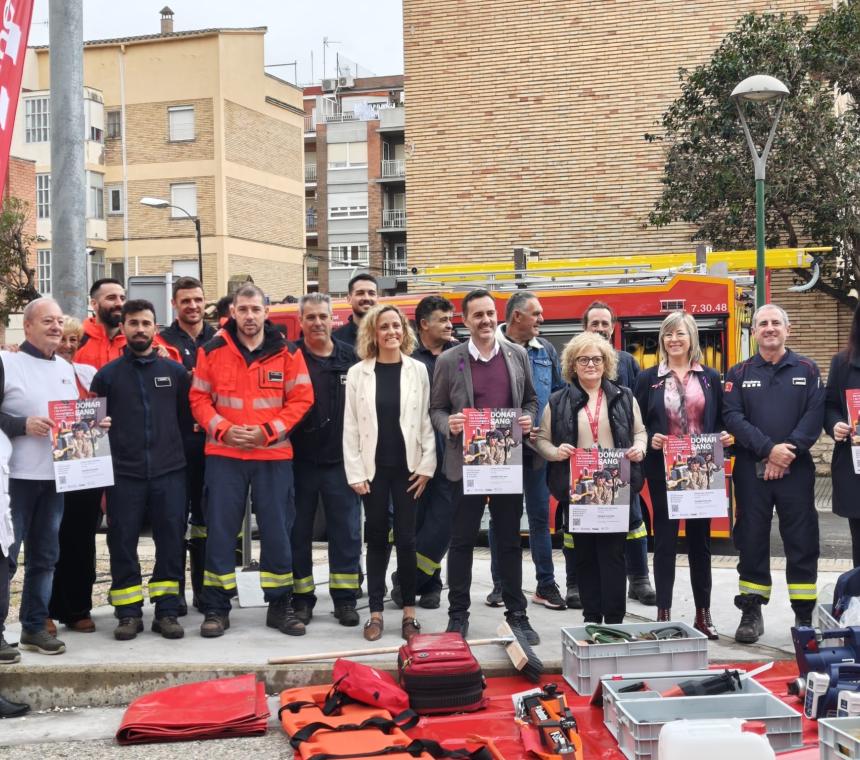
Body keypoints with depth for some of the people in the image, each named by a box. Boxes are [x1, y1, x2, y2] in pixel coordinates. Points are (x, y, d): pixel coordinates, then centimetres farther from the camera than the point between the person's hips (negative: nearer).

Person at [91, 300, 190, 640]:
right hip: (123, 475, 0)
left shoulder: (175, 371, 7)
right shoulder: (107, 375, 5)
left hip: (169, 472, 1)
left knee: (171, 542, 2)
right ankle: (128, 613, 12)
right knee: (122, 544, 2)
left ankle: (167, 611, 11)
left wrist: (170, 447, 7)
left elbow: (185, 416, 12)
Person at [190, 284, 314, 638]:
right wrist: (222, 429, -13)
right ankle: (216, 608, 13)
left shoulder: (287, 352, 0)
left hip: (273, 454, 0)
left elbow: (301, 399, -1)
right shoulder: (212, 351, 1)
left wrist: (267, 431, -12)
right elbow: (199, 399, 4)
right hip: (223, 454, 0)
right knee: (220, 531, 3)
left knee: (277, 530, 6)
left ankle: (280, 605, 18)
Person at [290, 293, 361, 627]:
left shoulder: (350, 358, 6)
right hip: (300, 459, -2)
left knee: (347, 531, 4)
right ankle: (301, 597, 19)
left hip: (340, 460, 2)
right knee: (298, 531, 7)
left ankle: (345, 598, 14)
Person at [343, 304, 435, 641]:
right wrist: (355, 472, -5)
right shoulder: (357, 373, 1)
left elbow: (427, 421, 2)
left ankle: (409, 611, 13)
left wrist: (427, 466, -4)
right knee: (376, 538, 6)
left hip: (407, 467, 0)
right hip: (374, 467, 0)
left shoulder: (417, 370, 2)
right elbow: (350, 426, 0)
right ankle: (375, 612, 13)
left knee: (406, 538, 3)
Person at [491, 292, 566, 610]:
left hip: (537, 447, 4)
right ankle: (500, 584, 17)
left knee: (540, 515, 7)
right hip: (500, 447, -3)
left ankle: (546, 585, 14)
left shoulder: (546, 350, 8)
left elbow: (560, 392, 13)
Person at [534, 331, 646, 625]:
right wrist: (555, 452, -13)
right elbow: (541, 438, 7)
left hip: (617, 487, 0)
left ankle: (614, 621, 3)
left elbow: (640, 432, 15)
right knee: (585, 555, 8)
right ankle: (591, 618, 18)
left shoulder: (624, 397, 9)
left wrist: (639, 448, -6)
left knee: (613, 553, -2)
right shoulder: (558, 401, 6)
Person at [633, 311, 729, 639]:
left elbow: (720, 421, 11)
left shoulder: (710, 377, 8)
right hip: (664, 469, -2)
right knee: (665, 540, 2)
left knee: (700, 539, 9)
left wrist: (724, 437, -9)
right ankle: (664, 613, 9)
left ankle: (703, 613, 17)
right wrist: (650, 440, -16)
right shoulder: (648, 378, 3)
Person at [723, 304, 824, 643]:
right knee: (751, 541, 4)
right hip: (750, 471, 0)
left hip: (796, 469, 0)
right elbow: (732, 417, -5)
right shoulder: (739, 374, 7)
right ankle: (752, 612, 14)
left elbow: (815, 415, -4)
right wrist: (768, 449, -16)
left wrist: (788, 453, -15)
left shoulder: (807, 370, 6)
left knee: (802, 542, 2)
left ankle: (804, 616, 10)